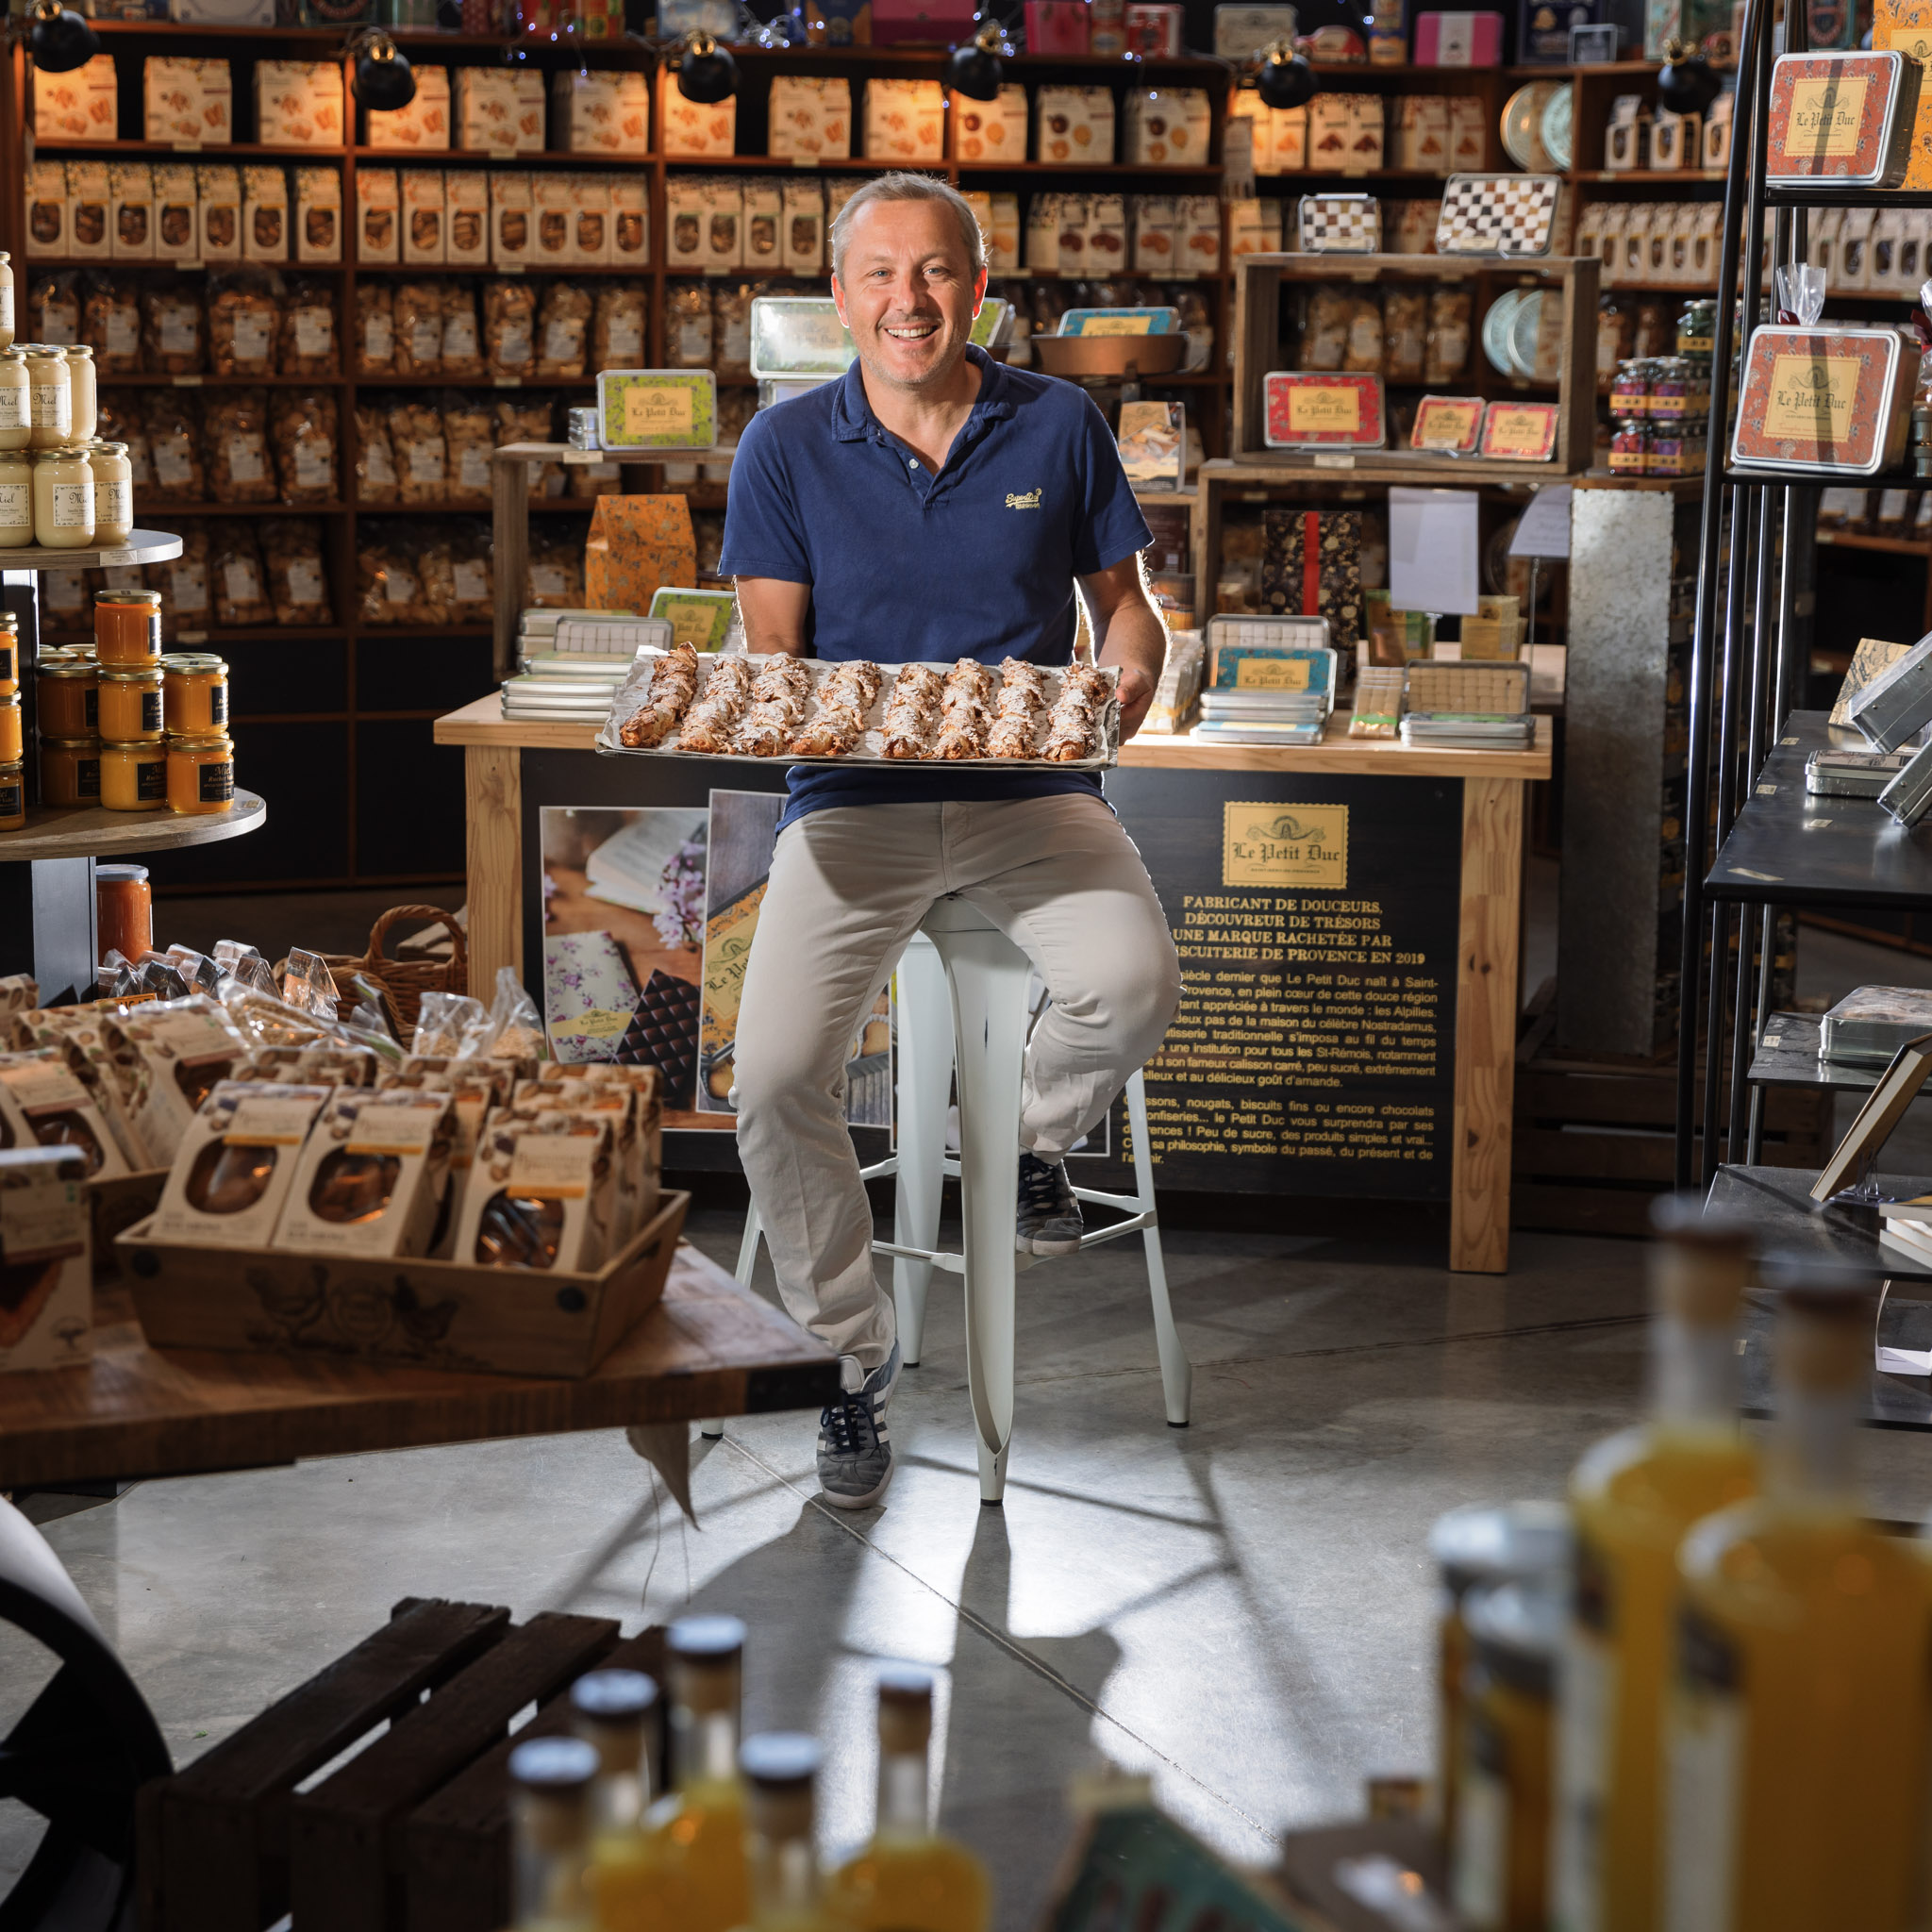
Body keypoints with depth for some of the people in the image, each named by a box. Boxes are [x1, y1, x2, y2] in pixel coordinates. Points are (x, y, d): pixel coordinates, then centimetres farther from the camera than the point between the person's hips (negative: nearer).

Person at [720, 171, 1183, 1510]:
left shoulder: (1059, 425, 7)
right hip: (851, 799, 0)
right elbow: (770, 653, 4)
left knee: (1134, 987, -30)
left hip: (1031, 794, 0)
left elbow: (1123, 597, 15)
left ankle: (1037, 1136, 8)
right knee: (777, 1081, -21)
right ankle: (853, 1354, 4)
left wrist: (1132, 672, -7)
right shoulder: (788, 447, 5)